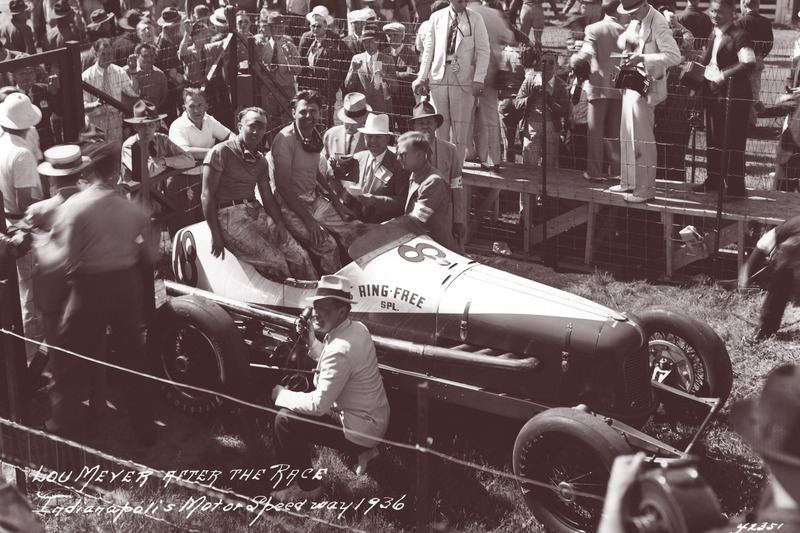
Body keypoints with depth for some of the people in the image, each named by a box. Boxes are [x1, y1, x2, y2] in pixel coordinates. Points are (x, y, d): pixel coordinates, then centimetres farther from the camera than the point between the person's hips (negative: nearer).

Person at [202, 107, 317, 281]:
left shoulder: (261, 160, 19)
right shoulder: (221, 152, -4)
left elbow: (268, 198, 19)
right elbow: (207, 196, -8)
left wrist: (280, 224, -1)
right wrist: (216, 236, -14)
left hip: (257, 213, 7)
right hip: (230, 214, -7)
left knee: (300, 257, -7)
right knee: (276, 263, -24)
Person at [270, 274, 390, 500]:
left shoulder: (339, 349, -28)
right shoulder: (358, 329, -1)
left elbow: (318, 405, -25)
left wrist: (282, 395, -11)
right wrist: (312, 342, 1)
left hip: (362, 429, -9)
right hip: (378, 417, 9)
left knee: (285, 420, -10)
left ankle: (306, 487, 4)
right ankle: (363, 450, 28)